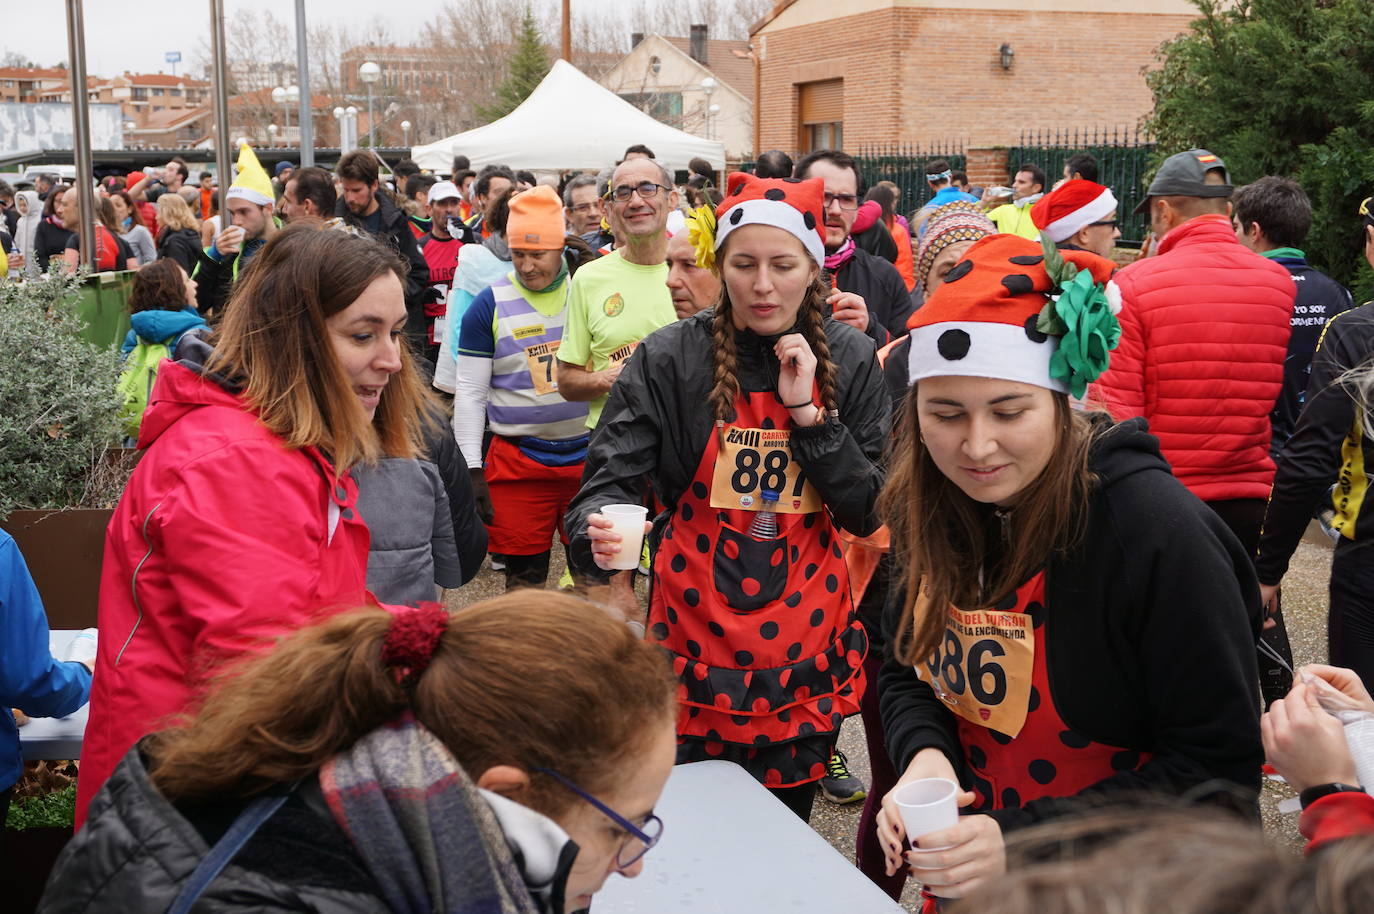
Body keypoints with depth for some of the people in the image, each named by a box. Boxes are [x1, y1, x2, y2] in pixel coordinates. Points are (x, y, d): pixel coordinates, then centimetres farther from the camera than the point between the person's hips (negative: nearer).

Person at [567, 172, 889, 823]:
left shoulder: (850, 360, 0)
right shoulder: (671, 358, -8)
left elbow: (866, 514, -1)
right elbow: (609, 478, -14)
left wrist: (808, 411, -13)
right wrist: (597, 534, -36)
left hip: (804, 647, 2)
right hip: (694, 639, -2)